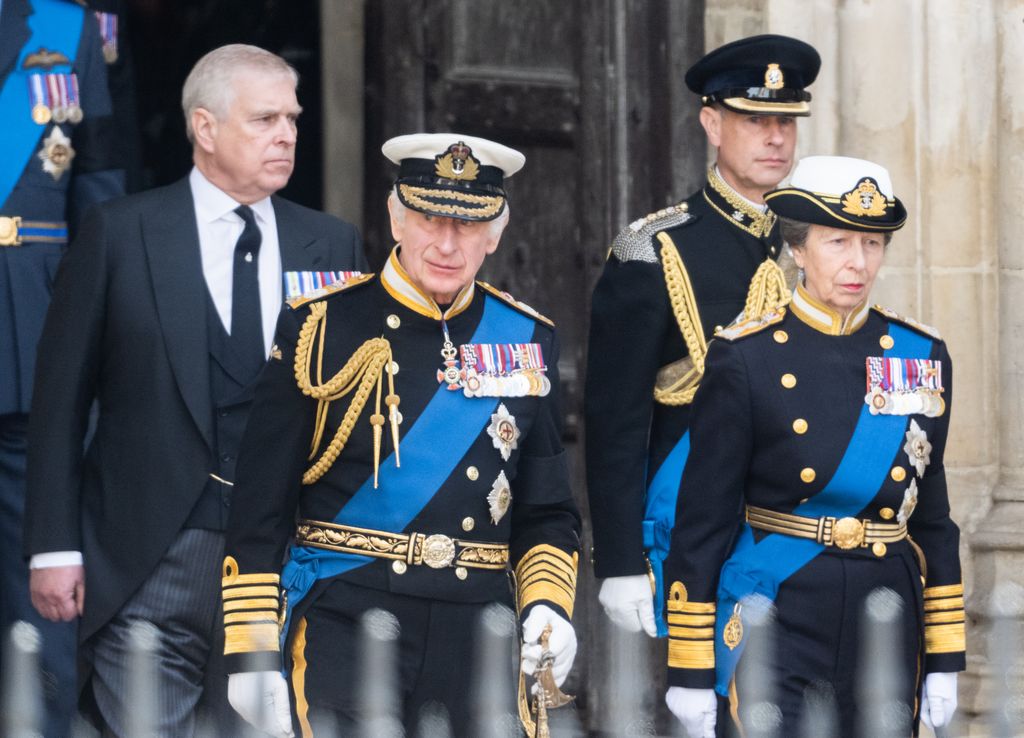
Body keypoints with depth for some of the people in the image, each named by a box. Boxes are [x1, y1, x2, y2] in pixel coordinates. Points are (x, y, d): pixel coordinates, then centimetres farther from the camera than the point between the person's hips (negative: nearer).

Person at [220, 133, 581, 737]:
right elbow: (260, 508, 0)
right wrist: (253, 656, -5)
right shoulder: (321, 329, 0)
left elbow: (549, 513, 14)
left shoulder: (528, 341, 10)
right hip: (342, 621, -3)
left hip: (477, 637, 3)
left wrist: (548, 606, -4)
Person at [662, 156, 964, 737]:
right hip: (774, 618, -4)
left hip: (886, 623, 4)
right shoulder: (746, 358, -5)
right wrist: (691, 671, -6)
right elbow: (702, 521, -4)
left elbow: (932, 514, 12)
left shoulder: (922, 356, 6)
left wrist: (944, 657, 10)